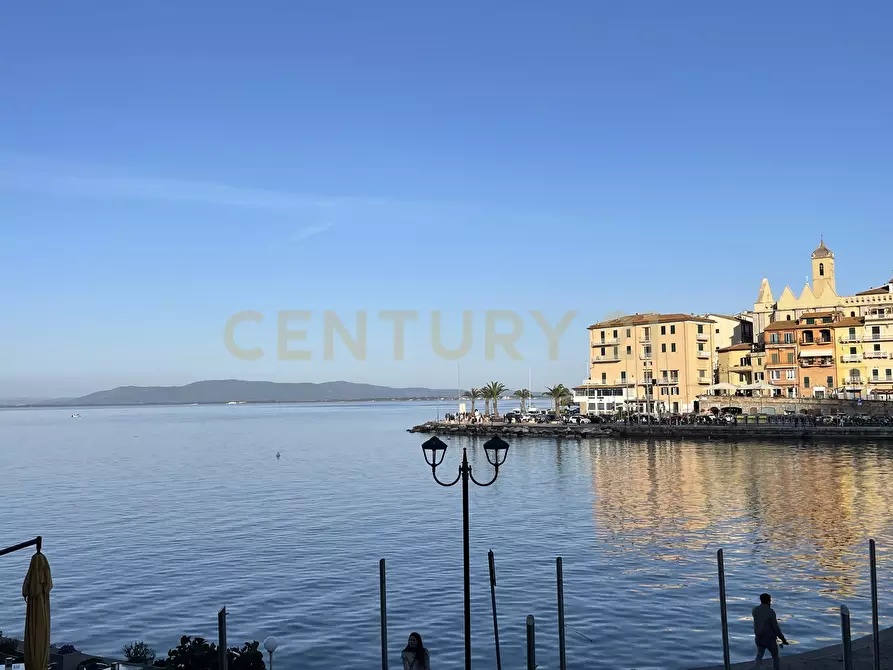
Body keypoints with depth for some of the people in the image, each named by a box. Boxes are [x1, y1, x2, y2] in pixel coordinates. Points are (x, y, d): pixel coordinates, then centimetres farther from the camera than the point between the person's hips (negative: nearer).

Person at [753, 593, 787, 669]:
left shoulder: (755, 610, -4)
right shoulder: (771, 612, -21)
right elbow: (776, 627, -20)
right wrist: (783, 639, -9)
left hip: (759, 638, 4)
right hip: (770, 639, -4)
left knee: (759, 657, 15)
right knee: (775, 657, 20)